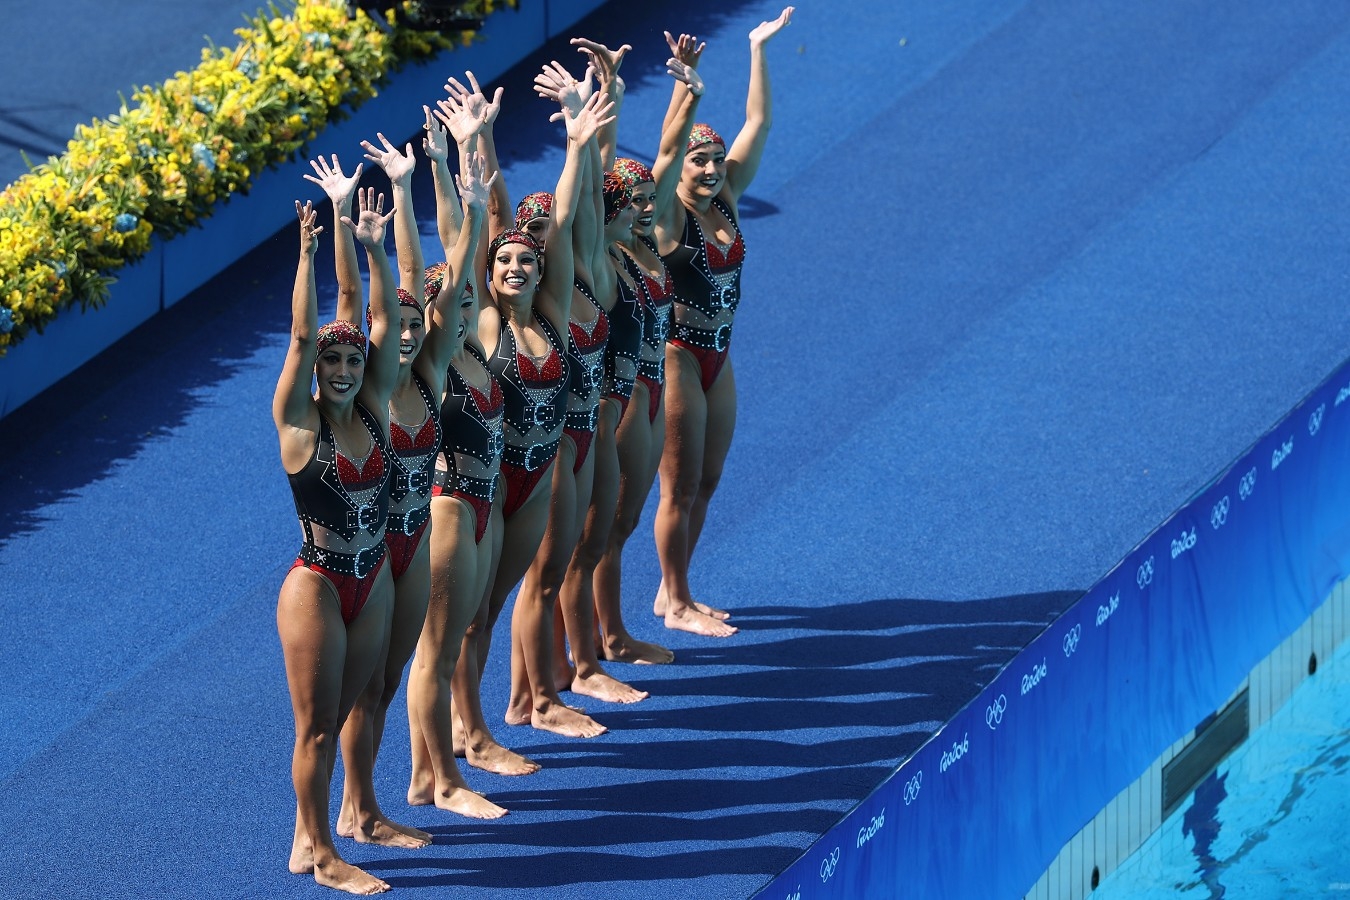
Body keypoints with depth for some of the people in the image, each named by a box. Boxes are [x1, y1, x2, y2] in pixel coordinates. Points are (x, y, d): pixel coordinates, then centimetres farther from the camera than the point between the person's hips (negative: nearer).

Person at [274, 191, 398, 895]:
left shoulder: (374, 410, 1)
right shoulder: (299, 422, -10)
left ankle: (309, 839, 21)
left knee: (338, 719, 12)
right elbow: (301, 334, -20)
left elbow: (384, 322, -5)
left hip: (373, 584, 5)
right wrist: (307, 253, -28)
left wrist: (373, 250, -14)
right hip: (317, 586, -5)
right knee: (317, 726, 2)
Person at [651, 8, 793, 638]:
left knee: (705, 484, 13)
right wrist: (684, 83, -42)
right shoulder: (669, 215, -14)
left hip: (717, 360, 7)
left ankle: (674, 592, 24)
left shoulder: (726, 200, 2)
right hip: (677, 358, -7)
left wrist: (759, 50, -2)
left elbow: (758, 122, 2)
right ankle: (676, 604, 9)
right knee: (681, 488, 0)